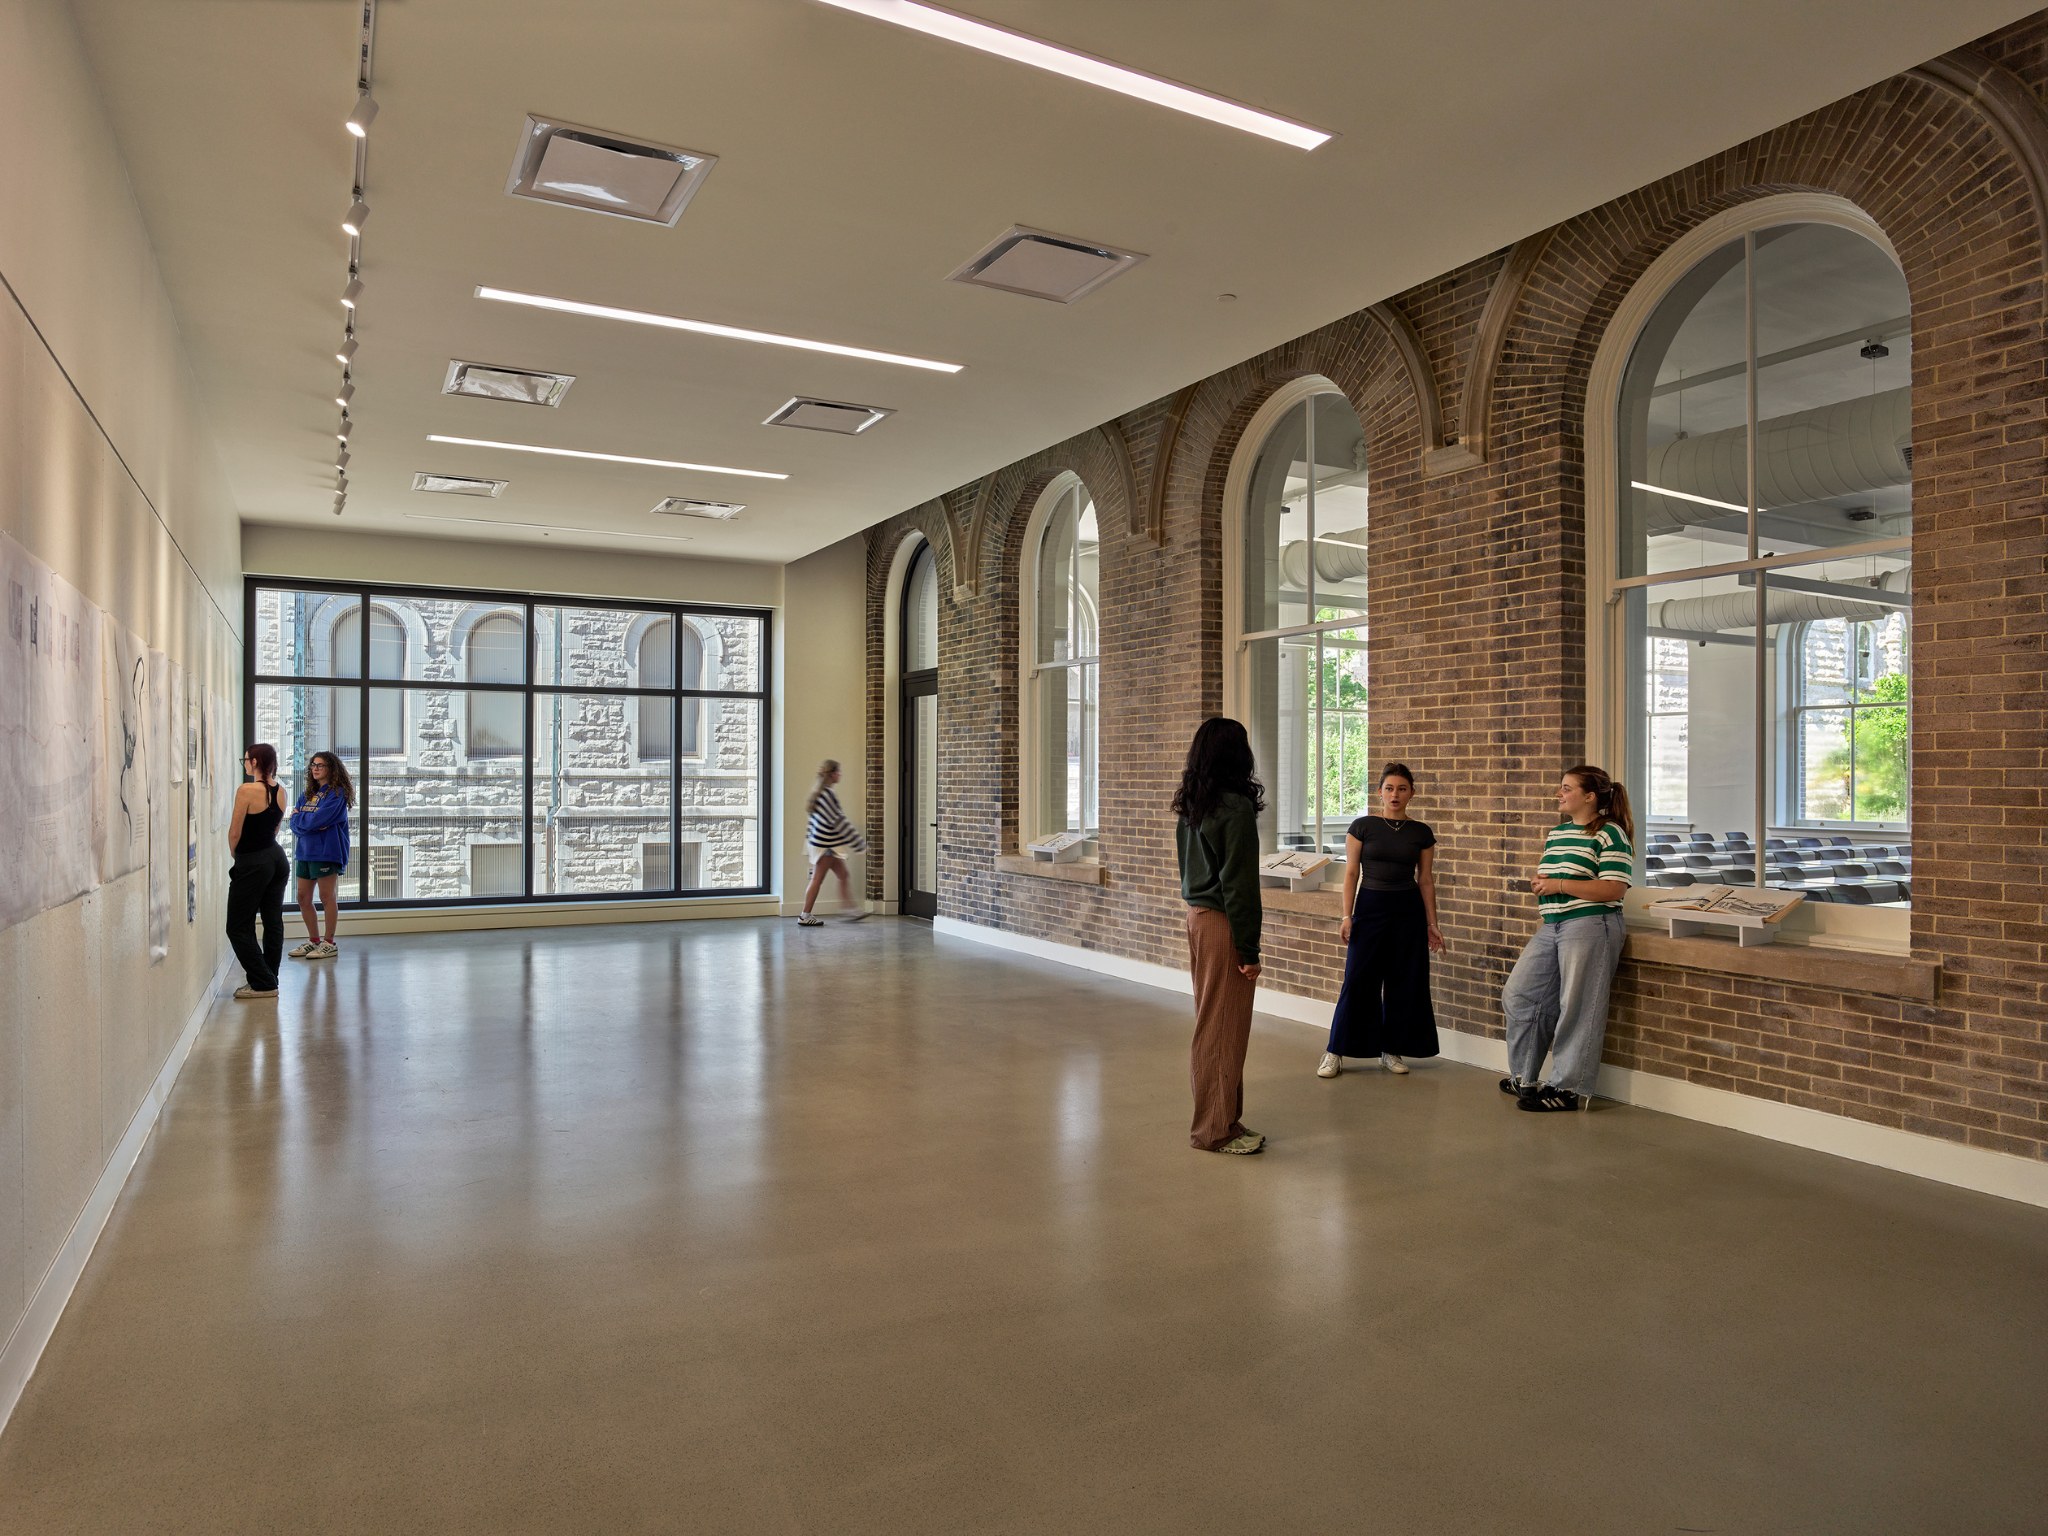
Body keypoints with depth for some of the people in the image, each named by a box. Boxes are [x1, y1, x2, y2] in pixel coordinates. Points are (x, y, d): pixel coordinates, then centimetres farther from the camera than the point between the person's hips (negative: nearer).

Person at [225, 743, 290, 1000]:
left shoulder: (247, 790, -16)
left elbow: (235, 833, -10)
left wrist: (235, 854, 8)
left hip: (253, 863, -8)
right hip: (277, 859, 8)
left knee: (239, 928, 2)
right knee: (273, 922, 11)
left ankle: (263, 983, 1)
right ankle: (269, 980, 18)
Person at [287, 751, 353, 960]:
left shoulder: (336, 793, -7)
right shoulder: (308, 794, 15)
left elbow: (318, 819, -17)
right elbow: (295, 823, 7)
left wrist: (300, 816, 0)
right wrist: (309, 823, -12)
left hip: (326, 851, -8)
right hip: (305, 851, 8)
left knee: (326, 897, -1)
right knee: (303, 898, 10)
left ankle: (329, 943, 7)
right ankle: (314, 941, 22)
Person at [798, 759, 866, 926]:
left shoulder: (818, 792, 12)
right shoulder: (828, 794, -18)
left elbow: (810, 819, 18)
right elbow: (839, 821, -19)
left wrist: (809, 841, 23)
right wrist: (859, 843, -14)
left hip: (818, 842, 10)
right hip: (825, 844, -10)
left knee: (843, 875, 12)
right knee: (818, 879, -2)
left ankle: (850, 910, 16)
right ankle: (805, 916, 4)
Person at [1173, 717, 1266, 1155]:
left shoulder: (1189, 806, 9)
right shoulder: (1236, 808, -16)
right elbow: (1239, 883, -18)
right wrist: (1249, 949, -14)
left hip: (1196, 917, 9)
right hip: (1223, 923, -9)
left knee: (1209, 1023, 15)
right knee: (1224, 1028, 0)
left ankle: (1219, 1120, 24)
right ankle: (1217, 1130, 9)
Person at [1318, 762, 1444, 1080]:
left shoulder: (1421, 833, 3)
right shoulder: (1362, 826, -2)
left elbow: (1426, 880, 7)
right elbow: (1351, 873, -2)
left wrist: (1432, 923, 5)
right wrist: (1347, 916, -7)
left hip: (1408, 910, 2)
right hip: (1370, 907, -2)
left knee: (1404, 982, 5)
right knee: (1358, 980, -2)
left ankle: (1391, 1050, 20)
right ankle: (1335, 1052, 6)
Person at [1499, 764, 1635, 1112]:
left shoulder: (1609, 834, -8)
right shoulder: (1556, 832, 17)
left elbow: (1614, 889, -17)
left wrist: (1559, 885, -17)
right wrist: (1538, 882, 5)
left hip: (1589, 927, -9)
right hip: (1551, 927, 9)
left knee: (1576, 1009, -3)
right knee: (1518, 995, 10)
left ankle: (1569, 1089, 7)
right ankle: (1524, 1077, 23)